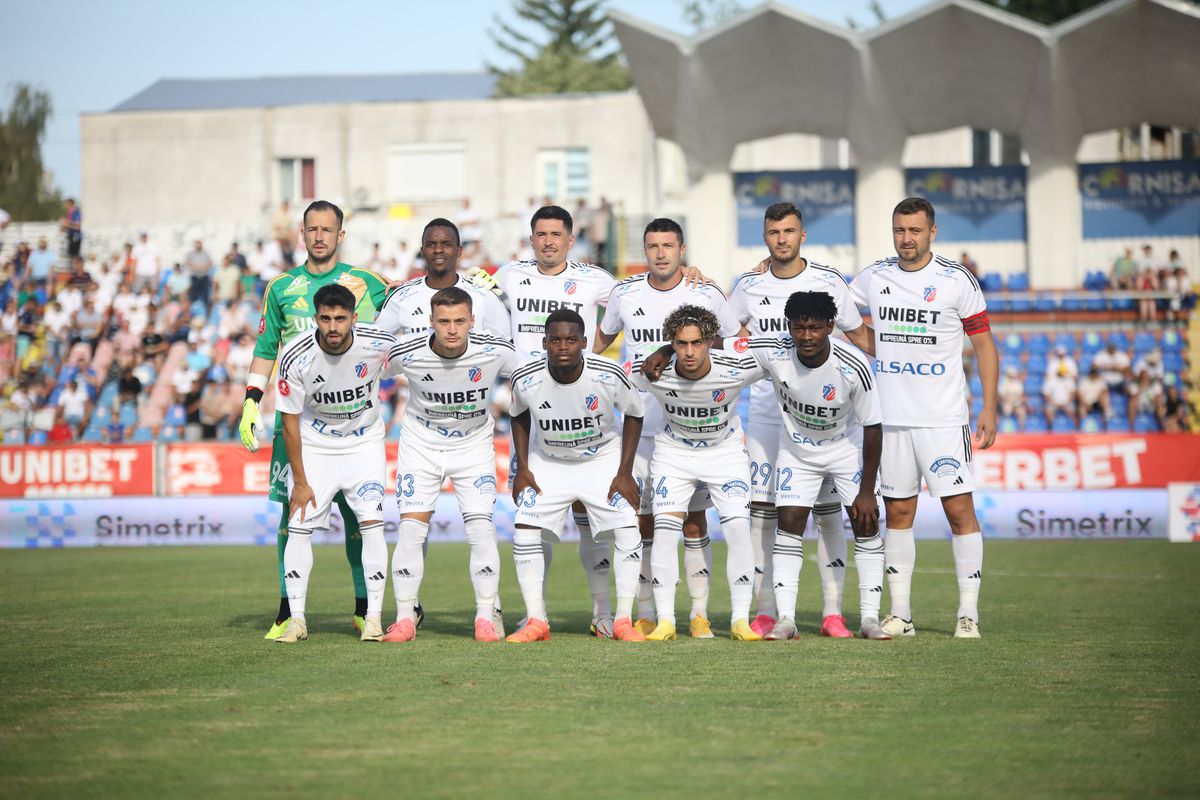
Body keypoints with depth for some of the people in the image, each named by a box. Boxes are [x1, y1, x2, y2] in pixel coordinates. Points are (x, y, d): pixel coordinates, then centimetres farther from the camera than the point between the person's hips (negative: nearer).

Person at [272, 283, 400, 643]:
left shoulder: (378, 344, -22)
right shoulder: (296, 357, -23)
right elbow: (290, 422, -13)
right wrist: (300, 481, -11)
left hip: (365, 443, 0)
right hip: (314, 445, 0)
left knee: (371, 523, -12)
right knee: (299, 527, -7)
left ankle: (374, 618, -6)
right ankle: (296, 620, 2)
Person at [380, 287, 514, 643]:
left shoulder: (495, 352, -21)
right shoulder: (407, 354, -22)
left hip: (474, 444, 0)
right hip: (420, 444, 0)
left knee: (481, 527, -11)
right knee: (412, 527, -9)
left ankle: (487, 616, 2)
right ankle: (405, 619, 1)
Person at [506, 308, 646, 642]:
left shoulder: (609, 375, -27)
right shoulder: (525, 379, -23)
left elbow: (634, 414, -8)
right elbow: (519, 417, 1)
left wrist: (625, 473, -10)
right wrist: (522, 469, -4)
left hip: (603, 459, -1)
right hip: (547, 462, 1)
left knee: (627, 531, -13)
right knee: (525, 531, -12)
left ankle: (623, 621, -3)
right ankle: (536, 621, -2)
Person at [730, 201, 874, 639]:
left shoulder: (828, 281, 0)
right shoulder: (748, 285, 5)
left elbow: (860, 336, 11)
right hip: (766, 413, 1)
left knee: (828, 510, -4)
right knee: (762, 511, -2)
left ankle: (833, 612, 0)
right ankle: (765, 612, 4)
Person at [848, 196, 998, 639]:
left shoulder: (957, 280, -3)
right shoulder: (873, 278, 7)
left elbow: (984, 346, 1)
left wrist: (989, 408, -5)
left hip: (944, 419, -3)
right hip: (891, 417, 3)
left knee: (959, 509, -7)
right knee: (897, 513, 6)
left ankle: (968, 613, -3)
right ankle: (900, 614, 10)